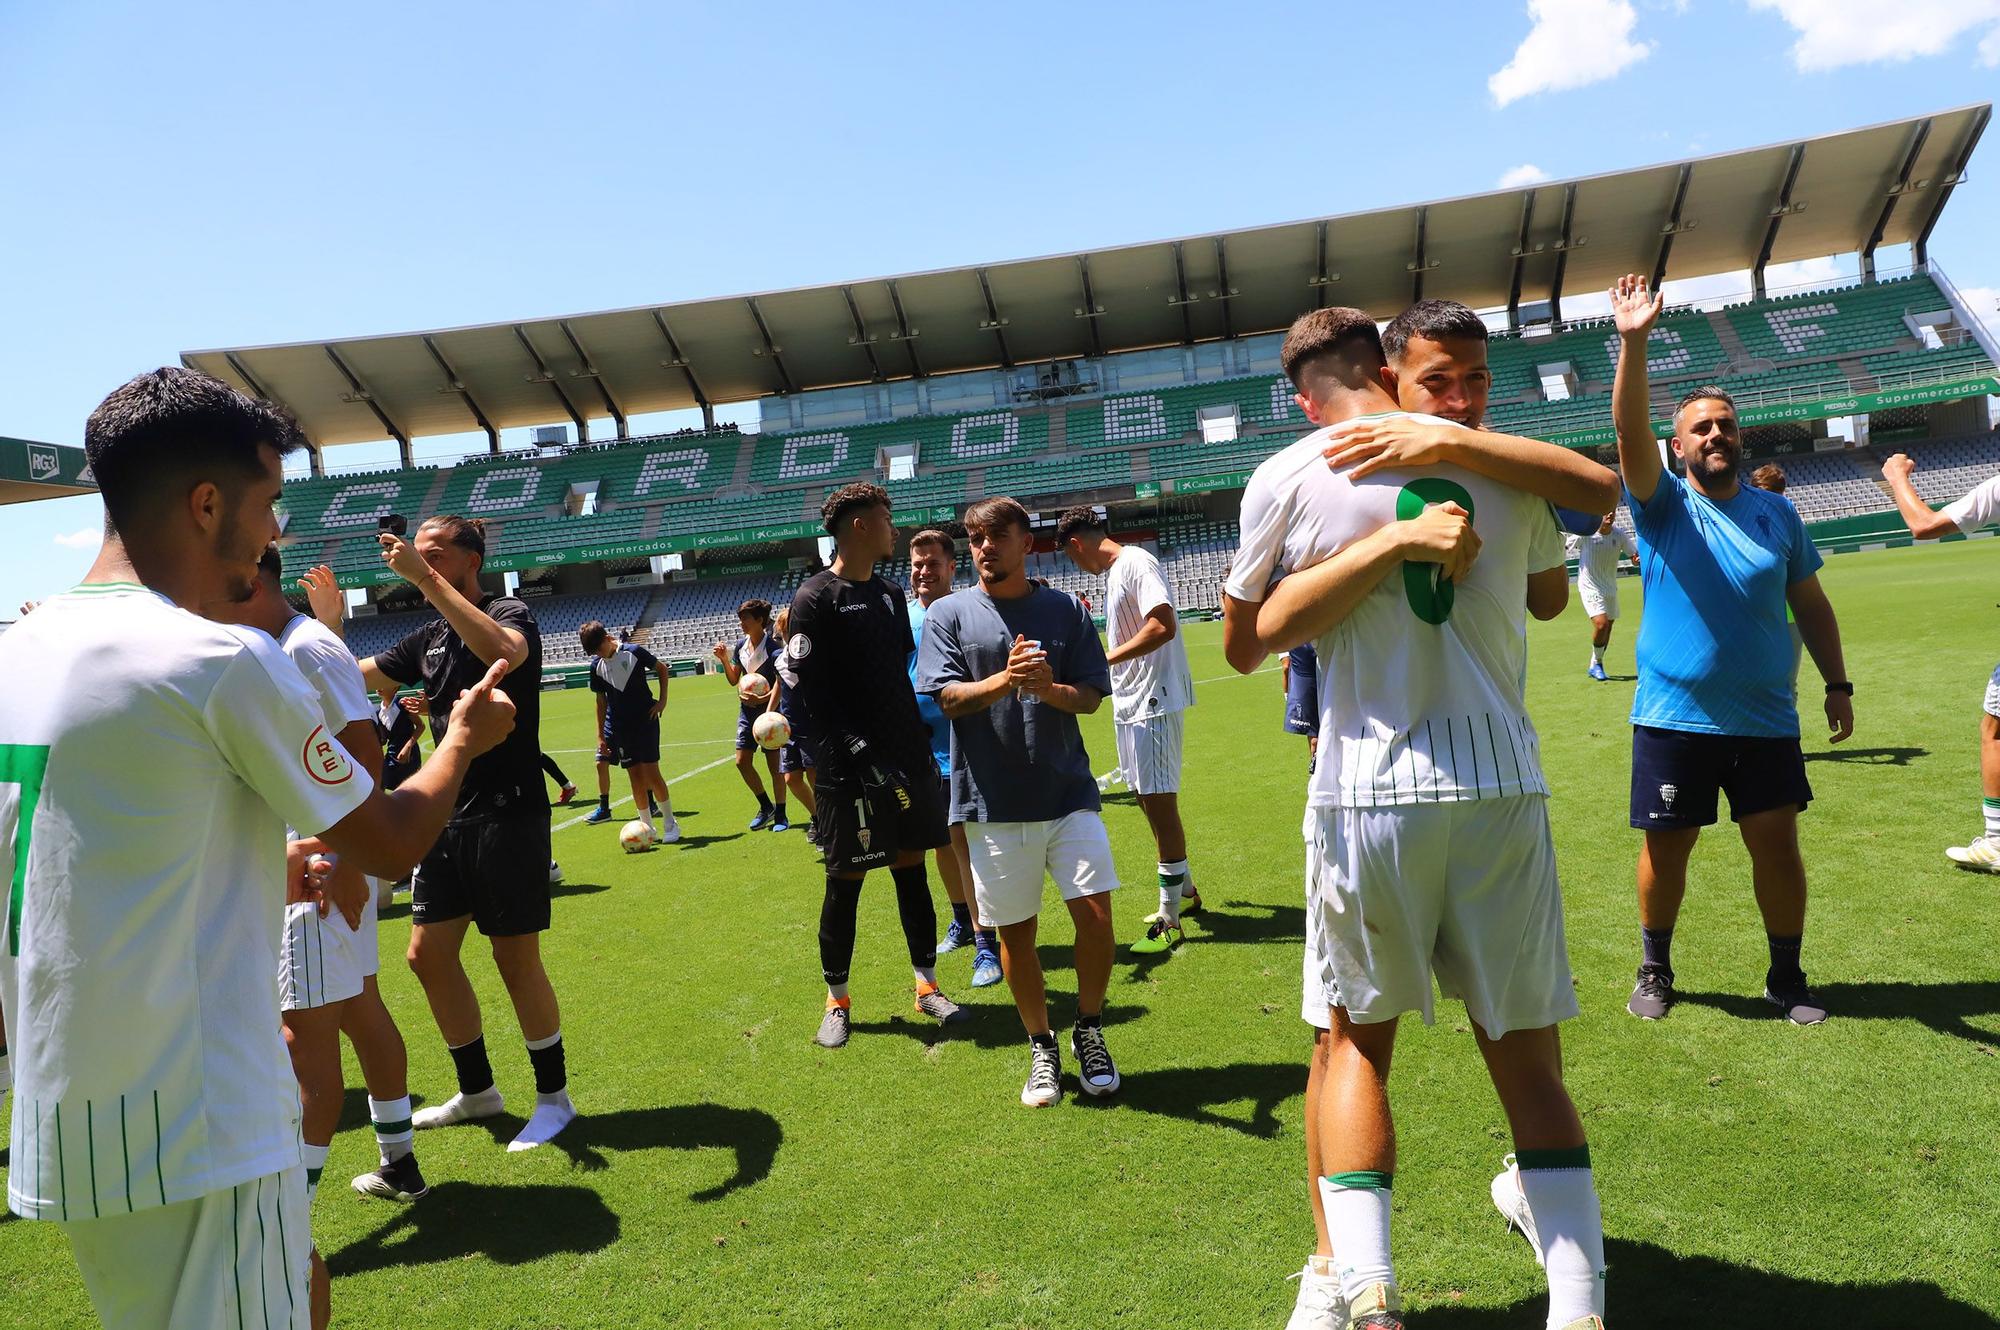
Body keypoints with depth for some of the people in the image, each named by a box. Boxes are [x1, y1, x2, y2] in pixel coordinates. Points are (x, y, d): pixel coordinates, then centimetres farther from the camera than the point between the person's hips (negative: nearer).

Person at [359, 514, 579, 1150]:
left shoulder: (510, 612, -8)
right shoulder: (427, 639, 14)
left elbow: (502, 650, -32)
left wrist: (428, 579, -33)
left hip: (508, 814, -8)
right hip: (449, 816, 8)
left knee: (516, 959, -1)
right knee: (428, 954, 10)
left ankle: (553, 1096, 17)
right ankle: (477, 1089, 27)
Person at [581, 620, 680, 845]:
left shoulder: (633, 652, -9)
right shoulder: (596, 665, 2)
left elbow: (661, 668, 5)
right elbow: (601, 701, 10)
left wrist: (662, 700, -3)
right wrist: (601, 736, 9)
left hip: (645, 720, -3)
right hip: (619, 728, 4)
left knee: (651, 773, -7)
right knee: (635, 776, 3)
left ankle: (670, 823, 6)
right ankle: (648, 828, 12)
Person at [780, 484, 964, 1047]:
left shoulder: (890, 594, 14)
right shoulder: (815, 598, -9)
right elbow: (803, 691, -16)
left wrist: (922, 743, 15)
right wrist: (859, 753, -22)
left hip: (907, 764, 6)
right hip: (850, 771, -6)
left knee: (912, 871, 12)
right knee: (845, 882, 3)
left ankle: (927, 985, 24)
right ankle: (837, 1000, 18)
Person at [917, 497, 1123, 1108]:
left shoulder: (1066, 610, 7)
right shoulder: (948, 614, 4)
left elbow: (1091, 696, 4)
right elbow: (948, 697, -6)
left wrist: (1048, 688, -17)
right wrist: (1005, 679, -24)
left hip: (1068, 792, 1)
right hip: (993, 801, 0)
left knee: (1095, 913, -5)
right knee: (1015, 931, 7)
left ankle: (1088, 1034, 19)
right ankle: (1041, 1047, 27)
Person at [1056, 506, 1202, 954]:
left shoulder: (1136, 563, -14)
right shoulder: (1112, 572, 15)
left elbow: (1164, 626, -25)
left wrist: (1107, 658, -22)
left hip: (1154, 701, -10)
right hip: (1130, 702, 10)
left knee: (1159, 802, -6)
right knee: (1148, 799, 17)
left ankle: (1169, 921, 1)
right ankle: (1185, 891, 33)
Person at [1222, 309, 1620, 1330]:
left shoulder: (1288, 479, -2)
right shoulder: (1505, 467, 7)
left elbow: (1242, 645, 5)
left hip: (1366, 795, -2)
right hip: (1501, 786, 2)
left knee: (1358, 1038, 15)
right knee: (1525, 1056, 13)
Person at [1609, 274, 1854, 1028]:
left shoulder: (1776, 512, 6)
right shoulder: (1663, 504, -3)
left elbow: (1810, 604, 13)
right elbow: (1631, 433, -21)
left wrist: (1837, 684, 8)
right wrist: (1633, 342, -33)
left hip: (1765, 719, 2)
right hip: (1673, 717, -2)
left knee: (1777, 845, 5)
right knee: (1666, 849, 5)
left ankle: (1787, 978, 22)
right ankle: (1655, 969, 24)